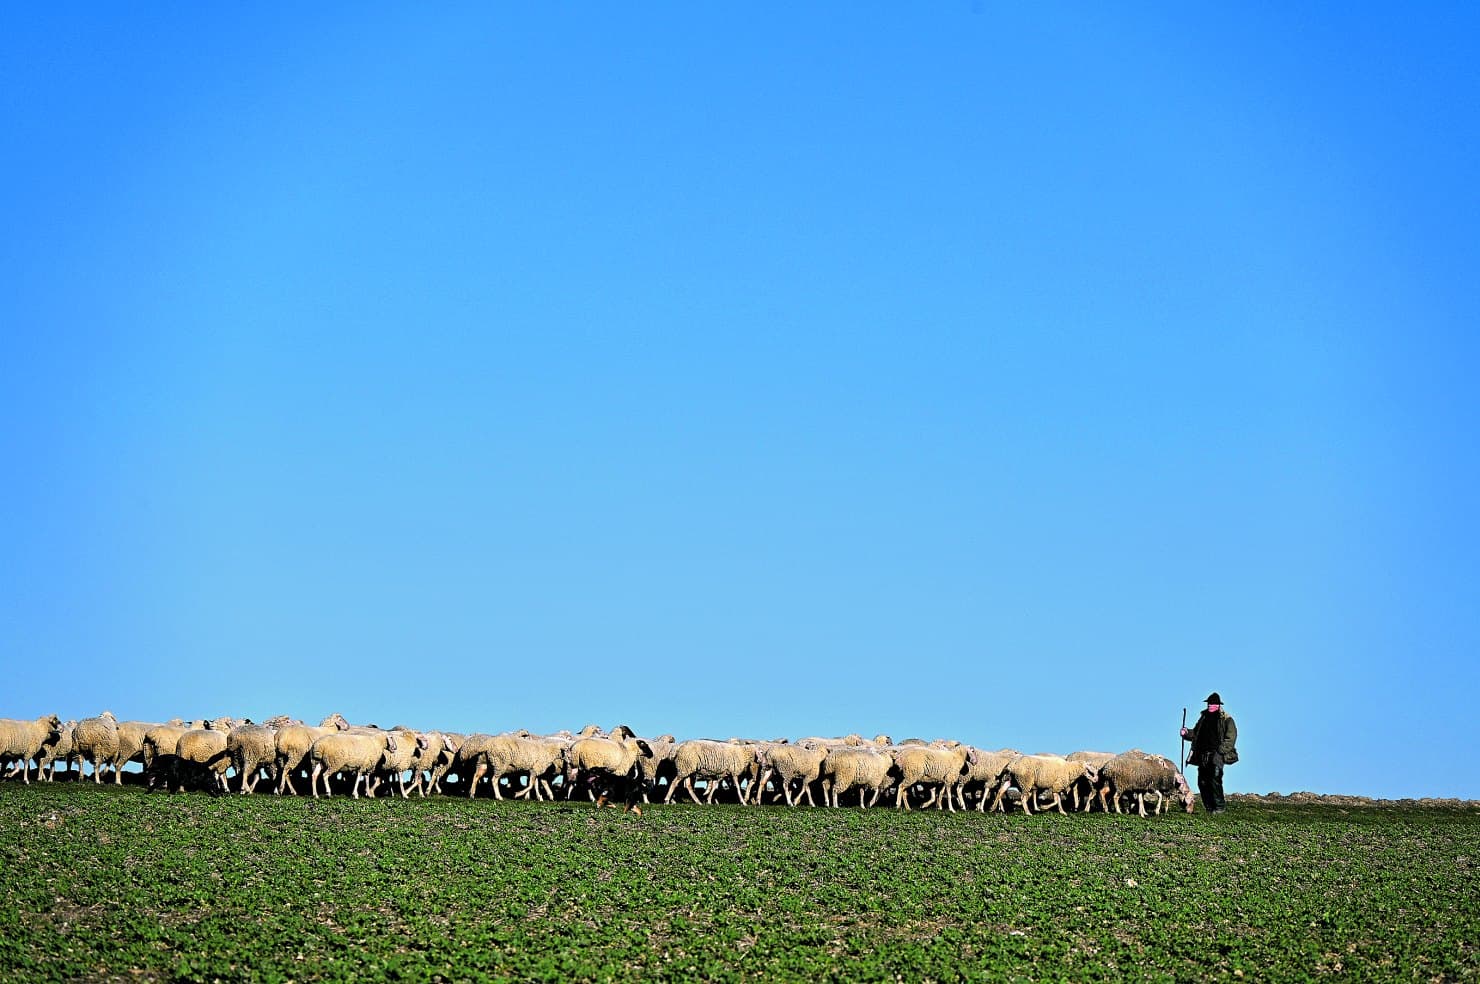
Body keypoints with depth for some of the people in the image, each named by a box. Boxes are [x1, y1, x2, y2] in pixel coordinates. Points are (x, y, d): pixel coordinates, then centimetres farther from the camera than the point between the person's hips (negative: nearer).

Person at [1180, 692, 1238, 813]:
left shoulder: (1226, 719, 0)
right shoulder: (1204, 718, 19)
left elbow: (1231, 737, -7)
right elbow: (1195, 733, 27)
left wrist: (1221, 751, -16)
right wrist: (1187, 733, 7)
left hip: (1217, 754, -7)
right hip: (1203, 755, 7)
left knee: (1215, 780, -16)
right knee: (1202, 781, 3)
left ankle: (1219, 806, -9)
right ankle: (1209, 807, 10)